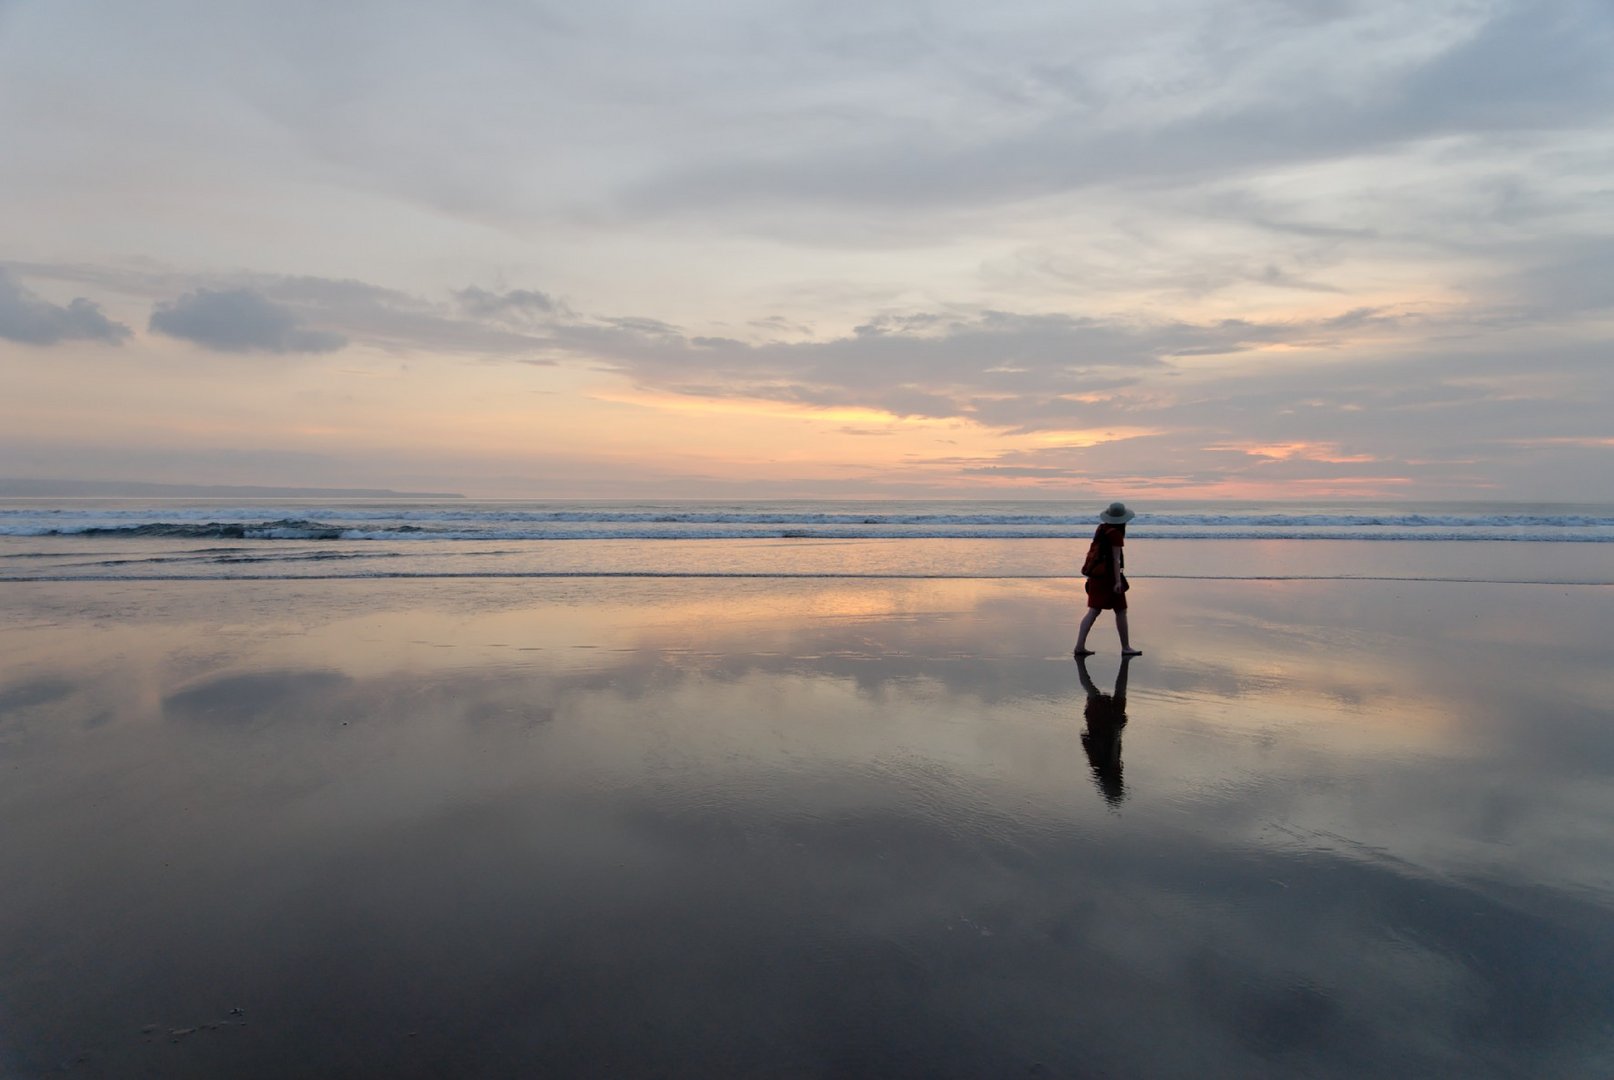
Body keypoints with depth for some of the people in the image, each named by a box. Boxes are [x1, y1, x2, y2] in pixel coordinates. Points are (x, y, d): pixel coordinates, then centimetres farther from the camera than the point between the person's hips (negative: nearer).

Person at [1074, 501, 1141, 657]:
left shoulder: (1101, 528, 9)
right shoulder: (1116, 534, -14)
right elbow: (1116, 559, -18)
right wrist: (1118, 581, -19)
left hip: (1096, 574, 8)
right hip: (1108, 575, -8)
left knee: (1094, 611, 7)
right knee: (1121, 611, 6)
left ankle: (1080, 646, -2)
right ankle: (1126, 647, 14)